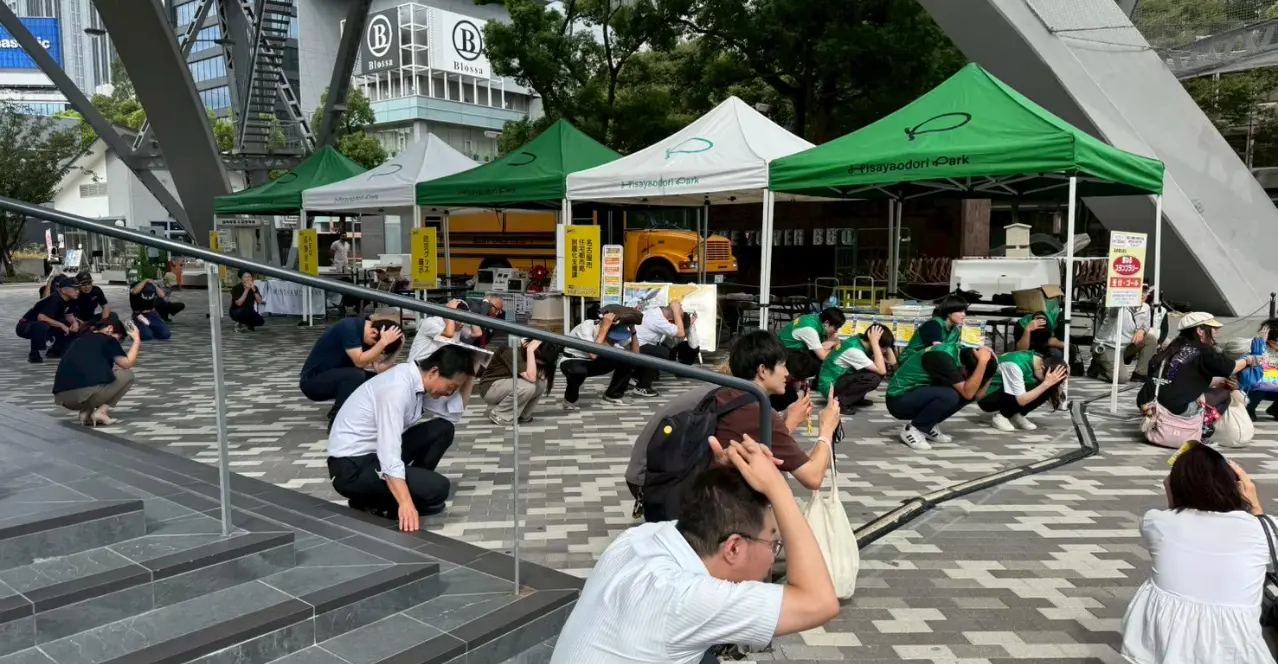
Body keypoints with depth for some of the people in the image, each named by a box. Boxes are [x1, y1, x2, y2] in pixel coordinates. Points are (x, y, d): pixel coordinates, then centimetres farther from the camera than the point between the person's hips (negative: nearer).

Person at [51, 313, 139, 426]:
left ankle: (86, 412, 11)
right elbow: (127, 364, 7)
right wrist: (137, 340, 16)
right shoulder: (108, 339, 9)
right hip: (87, 393, -7)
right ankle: (101, 411, 0)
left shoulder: (79, 341, 28)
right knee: (127, 375, 17)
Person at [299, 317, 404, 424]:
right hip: (312, 381, -8)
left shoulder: (369, 336, -1)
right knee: (357, 375, -31)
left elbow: (380, 369, -6)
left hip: (336, 377, 8)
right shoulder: (348, 327, -23)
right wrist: (384, 342, -32)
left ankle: (338, 412, 9)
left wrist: (397, 348, -16)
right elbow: (359, 362, -30)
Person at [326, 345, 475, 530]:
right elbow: (389, 455, -34)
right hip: (352, 466, -9)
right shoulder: (397, 389, -26)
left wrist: (467, 378, -1)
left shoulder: (417, 378, 0)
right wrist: (406, 503, -42)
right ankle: (370, 503, 1)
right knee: (437, 488, -21)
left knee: (443, 429, 1)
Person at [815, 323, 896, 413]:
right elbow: (881, 371, -31)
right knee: (874, 377, -28)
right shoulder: (854, 350, -28)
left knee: (882, 366, -1)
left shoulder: (862, 341, -3)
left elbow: (892, 362, 1)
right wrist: (875, 342, -29)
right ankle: (841, 401, -13)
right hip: (830, 386, -9)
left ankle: (856, 398, 9)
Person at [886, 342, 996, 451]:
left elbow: (978, 393, 0)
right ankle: (912, 430, -10)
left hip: (920, 396, 9)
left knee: (965, 392, -5)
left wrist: (990, 361, -11)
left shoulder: (961, 352, -2)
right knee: (950, 396, -30)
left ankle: (927, 427, 7)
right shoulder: (942, 358, -27)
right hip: (899, 401, -9)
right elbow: (968, 393, -28)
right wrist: (983, 362, -29)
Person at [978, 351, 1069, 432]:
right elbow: (1021, 400, -32)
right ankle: (999, 415, -12)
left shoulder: (1041, 362, -11)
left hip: (1009, 394, 7)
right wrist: (1046, 383, -36)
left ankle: (1016, 415, 0)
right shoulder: (1015, 364, -32)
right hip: (987, 397, -7)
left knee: (1047, 390, -15)